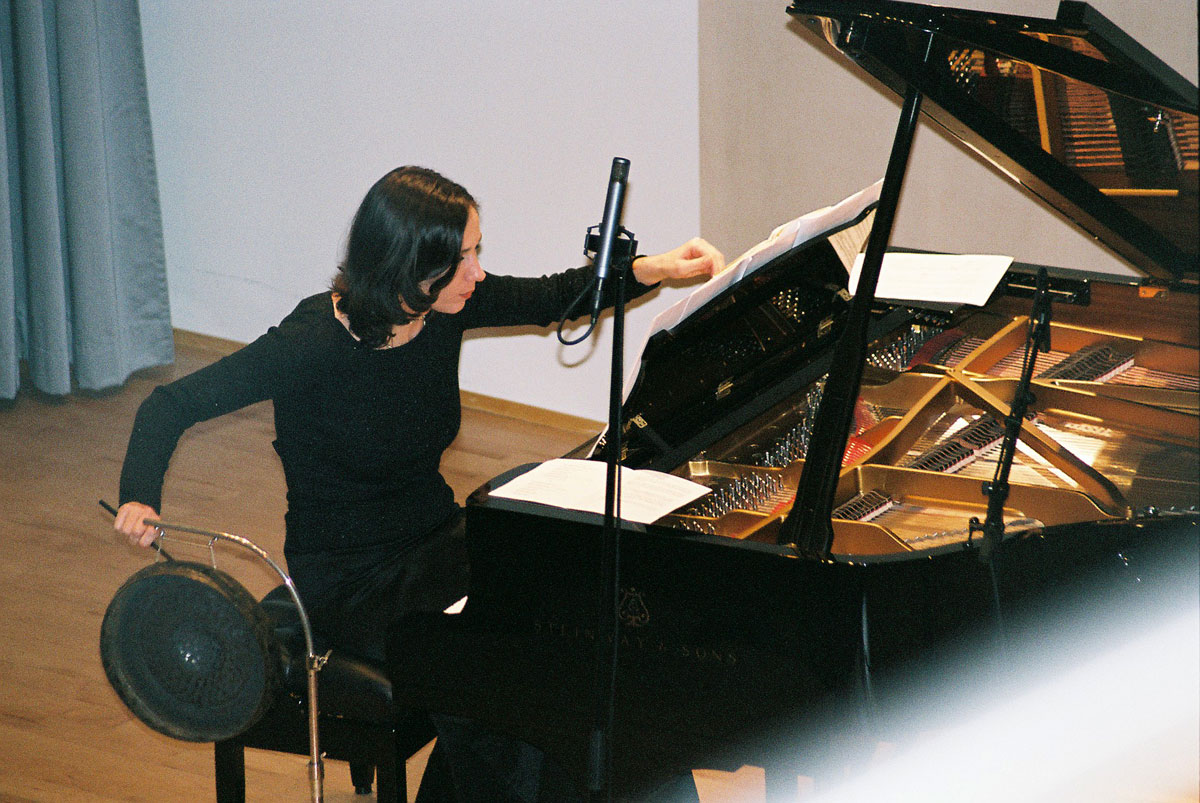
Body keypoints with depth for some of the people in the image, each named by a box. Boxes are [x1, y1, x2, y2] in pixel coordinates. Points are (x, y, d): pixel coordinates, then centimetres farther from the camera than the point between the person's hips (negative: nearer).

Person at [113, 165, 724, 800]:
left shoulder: (443, 308, -6)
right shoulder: (314, 343, -23)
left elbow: (551, 299, 8)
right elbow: (172, 404, -18)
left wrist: (652, 270, -7)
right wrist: (140, 499, -33)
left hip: (439, 541, 7)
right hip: (349, 581, -6)